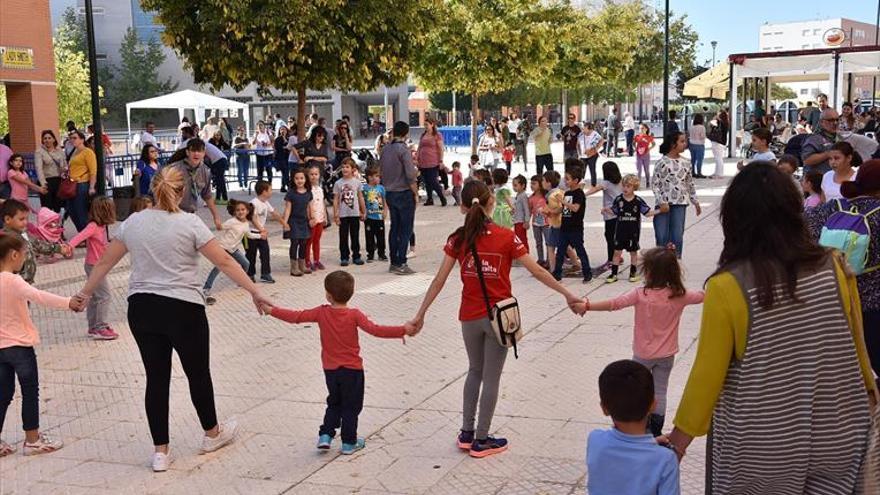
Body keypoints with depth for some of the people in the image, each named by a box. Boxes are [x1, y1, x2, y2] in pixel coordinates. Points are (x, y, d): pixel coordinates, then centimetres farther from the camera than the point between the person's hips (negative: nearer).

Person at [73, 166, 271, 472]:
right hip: (183, 310, -4)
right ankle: (212, 434, 33)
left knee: (156, 377, 11)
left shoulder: (133, 223, 4)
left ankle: (160, 451, 16)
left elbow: (105, 262, 12)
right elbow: (224, 262, -10)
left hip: (142, 310, 4)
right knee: (198, 373, 14)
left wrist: (85, 293, 26)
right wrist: (254, 291, -6)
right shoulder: (189, 223, -10)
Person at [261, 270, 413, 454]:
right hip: (352, 369, -3)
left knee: (334, 403, 23)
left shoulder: (321, 313, -7)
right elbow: (375, 329, -24)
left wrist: (271, 310, 8)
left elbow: (296, 316, -4)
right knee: (351, 406, 9)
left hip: (330, 369, 3)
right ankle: (349, 443, 14)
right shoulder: (354, 315, -16)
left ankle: (325, 435, 16)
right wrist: (403, 330, -25)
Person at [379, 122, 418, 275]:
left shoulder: (385, 149, 6)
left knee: (394, 228, 13)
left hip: (390, 193, 7)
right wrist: (416, 193, -8)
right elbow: (410, 175, -18)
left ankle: (393, 262, 17)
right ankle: (401, 264, -3)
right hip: (404, 193, -7)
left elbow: (381, 171, 12)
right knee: (405, 230, -2)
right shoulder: (404, 150, -15)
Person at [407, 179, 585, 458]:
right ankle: (481, 441, 17)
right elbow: (537, 271, -10)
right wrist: (567, 294, -2)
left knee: (475, 371, 22)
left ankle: (466, 434, 27)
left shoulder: (458, 240, -5)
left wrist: (420, 314, 2)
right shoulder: (506, 238, -11)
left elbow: (439, 280, -5)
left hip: (469, 317, 3)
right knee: (491, 377, 9)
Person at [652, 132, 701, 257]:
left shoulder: (684, 162, 9)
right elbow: (655, 184, -6)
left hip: (680, 204, 4)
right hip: (664, 204, -3)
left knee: (677, 237, 0)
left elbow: (690, 184, 17)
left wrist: (695, 202, 18)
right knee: (662, 238, -2)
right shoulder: (662, 162, -6)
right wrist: (662, 202, -15)